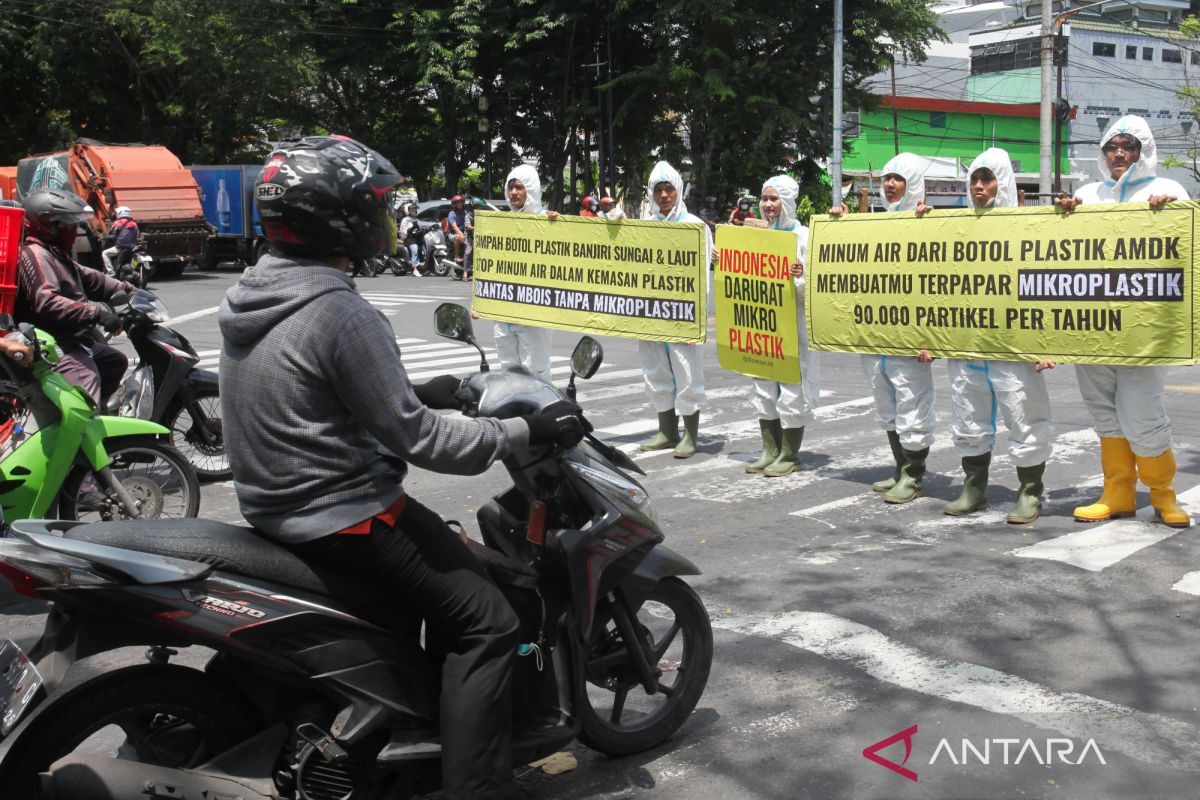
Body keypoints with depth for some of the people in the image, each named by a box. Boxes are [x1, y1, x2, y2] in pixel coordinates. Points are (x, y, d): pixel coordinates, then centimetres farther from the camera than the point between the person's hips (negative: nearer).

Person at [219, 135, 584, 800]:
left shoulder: (248, 298, 6)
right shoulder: (343, 315, -22)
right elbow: (416, 439, -21)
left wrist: (418, 392, 21)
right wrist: (522, 433, -13)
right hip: (342, 517, -10)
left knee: (449, 557, 27)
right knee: (484, 621, -8)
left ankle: (437, 700, 37)